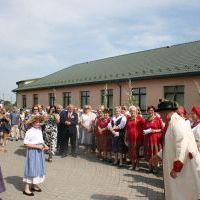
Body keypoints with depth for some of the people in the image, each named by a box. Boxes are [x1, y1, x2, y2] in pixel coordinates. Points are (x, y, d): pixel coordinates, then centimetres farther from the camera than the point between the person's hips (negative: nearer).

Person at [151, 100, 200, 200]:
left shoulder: (176, 122, -21)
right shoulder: (172, 122, 11)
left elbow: (182, 146, -28)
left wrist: (176, 167, -26)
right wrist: (158, 156, 20)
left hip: (184, 167, -10)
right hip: (179, 166, 10)